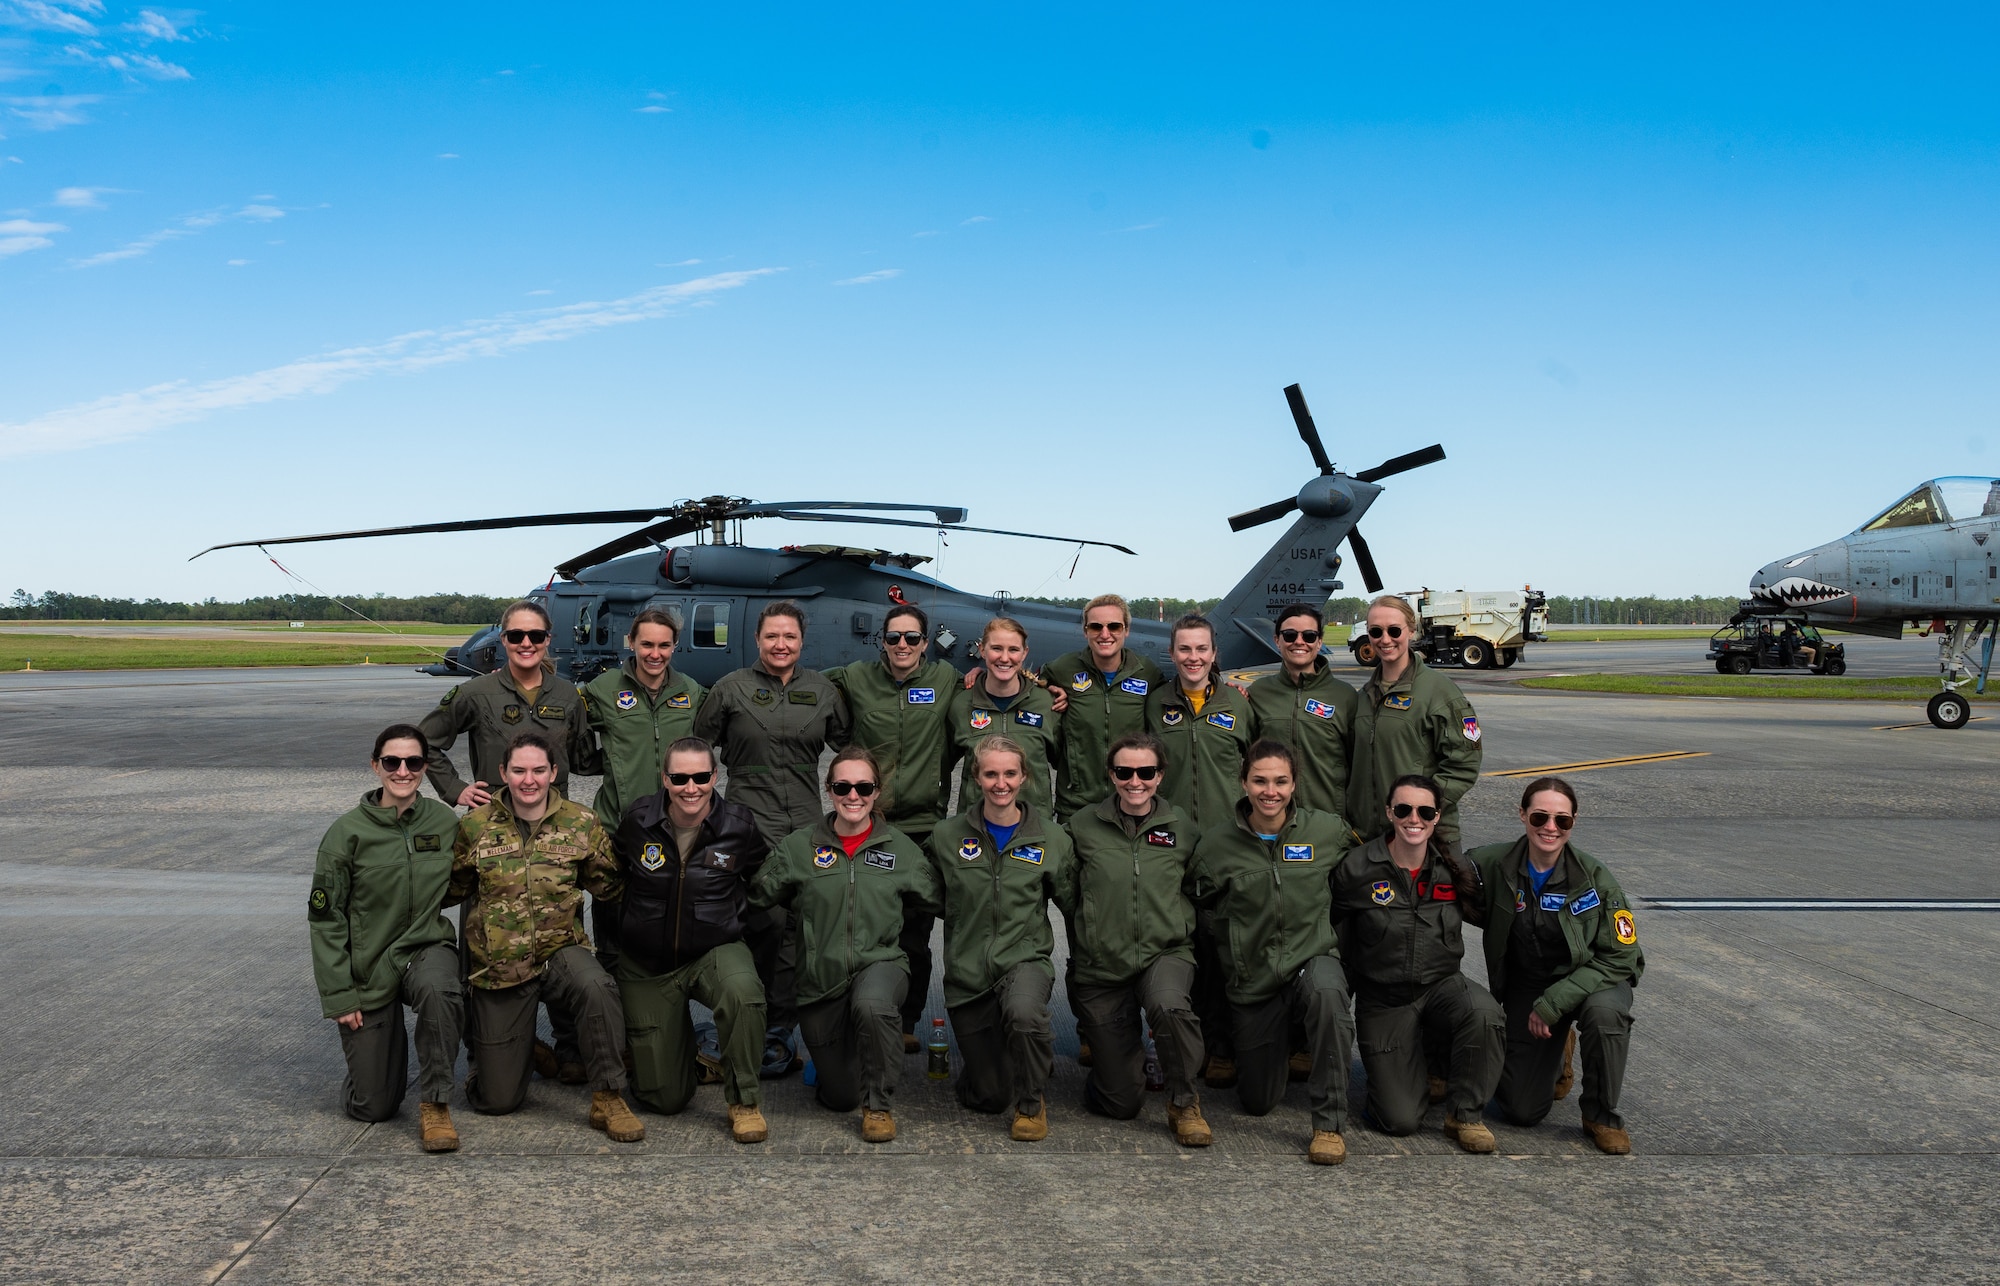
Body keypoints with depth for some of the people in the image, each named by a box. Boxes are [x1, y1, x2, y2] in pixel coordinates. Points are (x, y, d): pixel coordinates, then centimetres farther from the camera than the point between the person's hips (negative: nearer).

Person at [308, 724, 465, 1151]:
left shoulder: (445, 822, -3)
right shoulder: (348, 831, -10)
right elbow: (324, 918, -6)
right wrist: (339, 996, -9)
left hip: (428, 948, 1)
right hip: (369, 967, -1)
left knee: (438, 989, -38)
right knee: (372, 1107, 2)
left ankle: (435, 1103, -19)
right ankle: (381, 1041, 36)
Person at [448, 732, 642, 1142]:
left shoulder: (581, 823, -3)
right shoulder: (475, 826, -3)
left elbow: (609, 887, 6)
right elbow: (452, 890, 8)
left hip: (562, 949, 0)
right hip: (498, 964, 0)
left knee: (596, 986, -38)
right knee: (497, 1100, 3)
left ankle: (608, 1099, -21)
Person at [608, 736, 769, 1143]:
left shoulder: (739, 825, -11)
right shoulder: (637, 821, -11)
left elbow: (760, 885, 10)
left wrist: (731, 922, 5)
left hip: (716, 951, -1)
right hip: (647, 965, 1)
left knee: (743, 991, -39)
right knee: (665, 1097, 2)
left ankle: (744, 1101, -15)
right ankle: (680, 1042, 39)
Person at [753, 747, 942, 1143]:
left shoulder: (901, 848, -1)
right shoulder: (799, 846, -3)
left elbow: (935, 903, 9)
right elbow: (759, 898, 3)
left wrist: (890, 918, 0)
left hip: (881, 962, -1)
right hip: (821, 976, 1)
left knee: (872, 1004, -39)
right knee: (839, 1097, 6)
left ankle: (879, 1105, -15)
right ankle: (829, 1056, 44)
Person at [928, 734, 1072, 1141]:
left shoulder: (1051, 838, -1)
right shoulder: (948, 836, -1)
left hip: (1026, 958, -1)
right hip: (968, 970, 1)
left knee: (1023, 1011, -38)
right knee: (987, 1098, 5)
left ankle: (1031, 1103, -8)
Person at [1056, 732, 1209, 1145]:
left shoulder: (1182, 828, 1)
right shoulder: (1084, 826, -2)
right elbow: (1065, 893, 9)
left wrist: (1177, 929, 2)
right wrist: (1094, 934, 5)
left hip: (1166, 953, 0)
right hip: (1102, 965, 0)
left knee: (1169, 1005, -38)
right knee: (1120, 1103, 1)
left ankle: (1184, 1103, -11)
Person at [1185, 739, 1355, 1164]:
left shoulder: (1328, 831, -7)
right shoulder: (1216, 846, -8)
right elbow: (1194, 906, 5)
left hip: (1314, 958, -1)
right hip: (1253, 981, 1)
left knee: (1326, 991, -40)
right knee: (1258, 1103, 9)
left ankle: (1330, 1124, -24)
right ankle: (1281, 1044, 45)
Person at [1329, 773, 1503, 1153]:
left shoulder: (1455, 869, -3)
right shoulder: (1357, 868, -11)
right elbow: (1338, 941, -1)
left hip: (1442, 985, 2)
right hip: (1383, 1001, -2)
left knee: (1483, 1010, -34)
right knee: (1401, 1120, -11)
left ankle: (1465, 1113, -10)